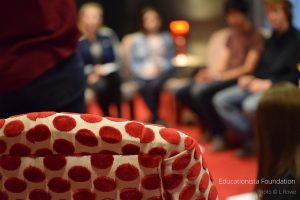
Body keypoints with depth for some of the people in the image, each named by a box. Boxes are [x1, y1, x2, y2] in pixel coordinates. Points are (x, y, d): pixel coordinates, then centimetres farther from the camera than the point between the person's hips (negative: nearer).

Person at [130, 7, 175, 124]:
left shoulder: (166, 38, 11)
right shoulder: (137, 39, 10)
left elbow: (171, 59, 8)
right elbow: (133, 61, 7)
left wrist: (160, 68, -10)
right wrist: (143, 70, -12)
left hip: (162, 71, 0)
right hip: (142, 73, 0)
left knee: (154, 84, -33)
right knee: (144, 86, -33)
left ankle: (154, 119, -17)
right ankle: (157, 118, -20)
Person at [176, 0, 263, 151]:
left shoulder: (255, 37, -5)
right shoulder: (232, 34, 18)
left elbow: (248, 68, -12)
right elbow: (223, 63, 13)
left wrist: (220, 75, -19)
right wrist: (211, 73, -9)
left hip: (237, 79, -8)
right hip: (223, 76, 8)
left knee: (200, 92, -31)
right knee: (182, 93, -5)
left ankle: (219, 133, -15)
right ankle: (210, 126, 6)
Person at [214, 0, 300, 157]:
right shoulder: (272, 38, 17)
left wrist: (268, 84, -18)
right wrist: (251, 78, 2)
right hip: (259, 83, 8)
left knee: (250, 105, -36)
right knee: (221, 100, -8)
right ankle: (249, 139, -10)